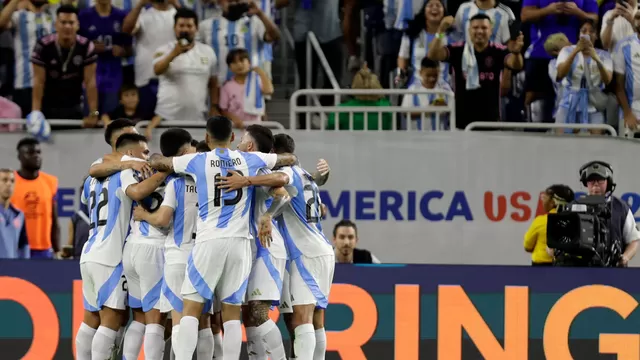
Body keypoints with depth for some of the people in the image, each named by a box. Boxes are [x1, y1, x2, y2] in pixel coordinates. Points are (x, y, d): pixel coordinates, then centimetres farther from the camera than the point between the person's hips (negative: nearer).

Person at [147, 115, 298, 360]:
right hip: (239, 242, 2)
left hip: (209, 241, -2)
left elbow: (156, 162, 14)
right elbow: (290, 159, 24)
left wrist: (156, 156, 36)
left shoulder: (197, 162, 1)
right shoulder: (250, 160, 8)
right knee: (232, 313, 5)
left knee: (191, 309, -2)